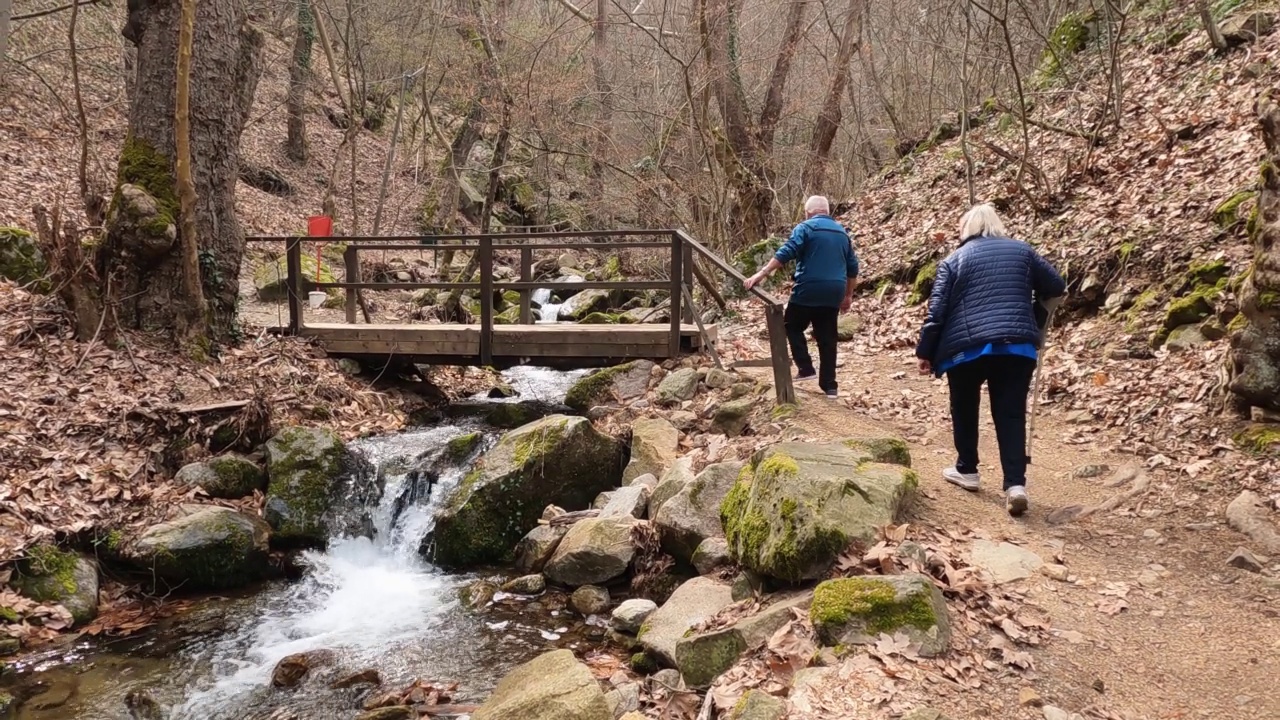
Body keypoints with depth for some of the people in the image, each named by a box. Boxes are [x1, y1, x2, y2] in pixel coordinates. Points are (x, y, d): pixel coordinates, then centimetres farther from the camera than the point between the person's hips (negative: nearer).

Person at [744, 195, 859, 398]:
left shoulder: (806, 228, -3)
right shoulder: (842, 232, 17)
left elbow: (785, 253, -16)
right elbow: (852, 267, 19)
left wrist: (761, 274, -18)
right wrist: (848, 295, 26)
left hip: (808, 291, -5)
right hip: (833, 293, 6)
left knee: (792, 327, 15)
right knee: (827, 338, 9)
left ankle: (805, 368, 5)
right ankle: (829, 386, 10)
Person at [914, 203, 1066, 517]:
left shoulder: (954, 260, 6)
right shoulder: (1022, 251, 13)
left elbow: (937, 310, 0)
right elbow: (1056, 289, 15)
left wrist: (926, 352, 5)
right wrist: (1034, 323, 27)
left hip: (966, 346, -1)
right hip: (1017, 345, 2)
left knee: (965, 410, 18)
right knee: (1011, 414, 3)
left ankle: (967, 470, 28)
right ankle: (1015, 484, -9)